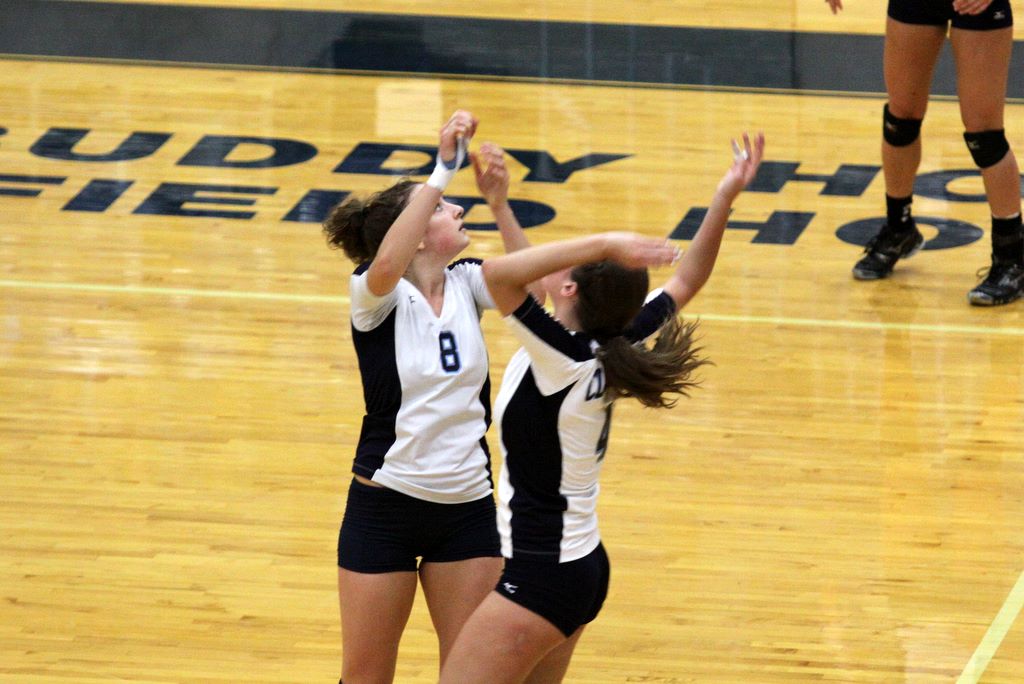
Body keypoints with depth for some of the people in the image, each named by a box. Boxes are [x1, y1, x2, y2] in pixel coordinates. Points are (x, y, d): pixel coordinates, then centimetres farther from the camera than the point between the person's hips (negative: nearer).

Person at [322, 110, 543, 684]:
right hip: (385, 507, -4)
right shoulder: (378, 293, -12)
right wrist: (444, 169, -39)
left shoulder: (466, 283, 1)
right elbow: (387, 264, -36)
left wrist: (499, 202, -29)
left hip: (468, 507, 4)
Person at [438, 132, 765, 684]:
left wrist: (602, 244, -39)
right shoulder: (616, 346, -2)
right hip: (583, 568, 9)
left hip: (539, 578, -9)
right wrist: (725, 199, 2)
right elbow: (687, 280, 13)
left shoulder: (565, 359, -24)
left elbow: (498, 273, -38)